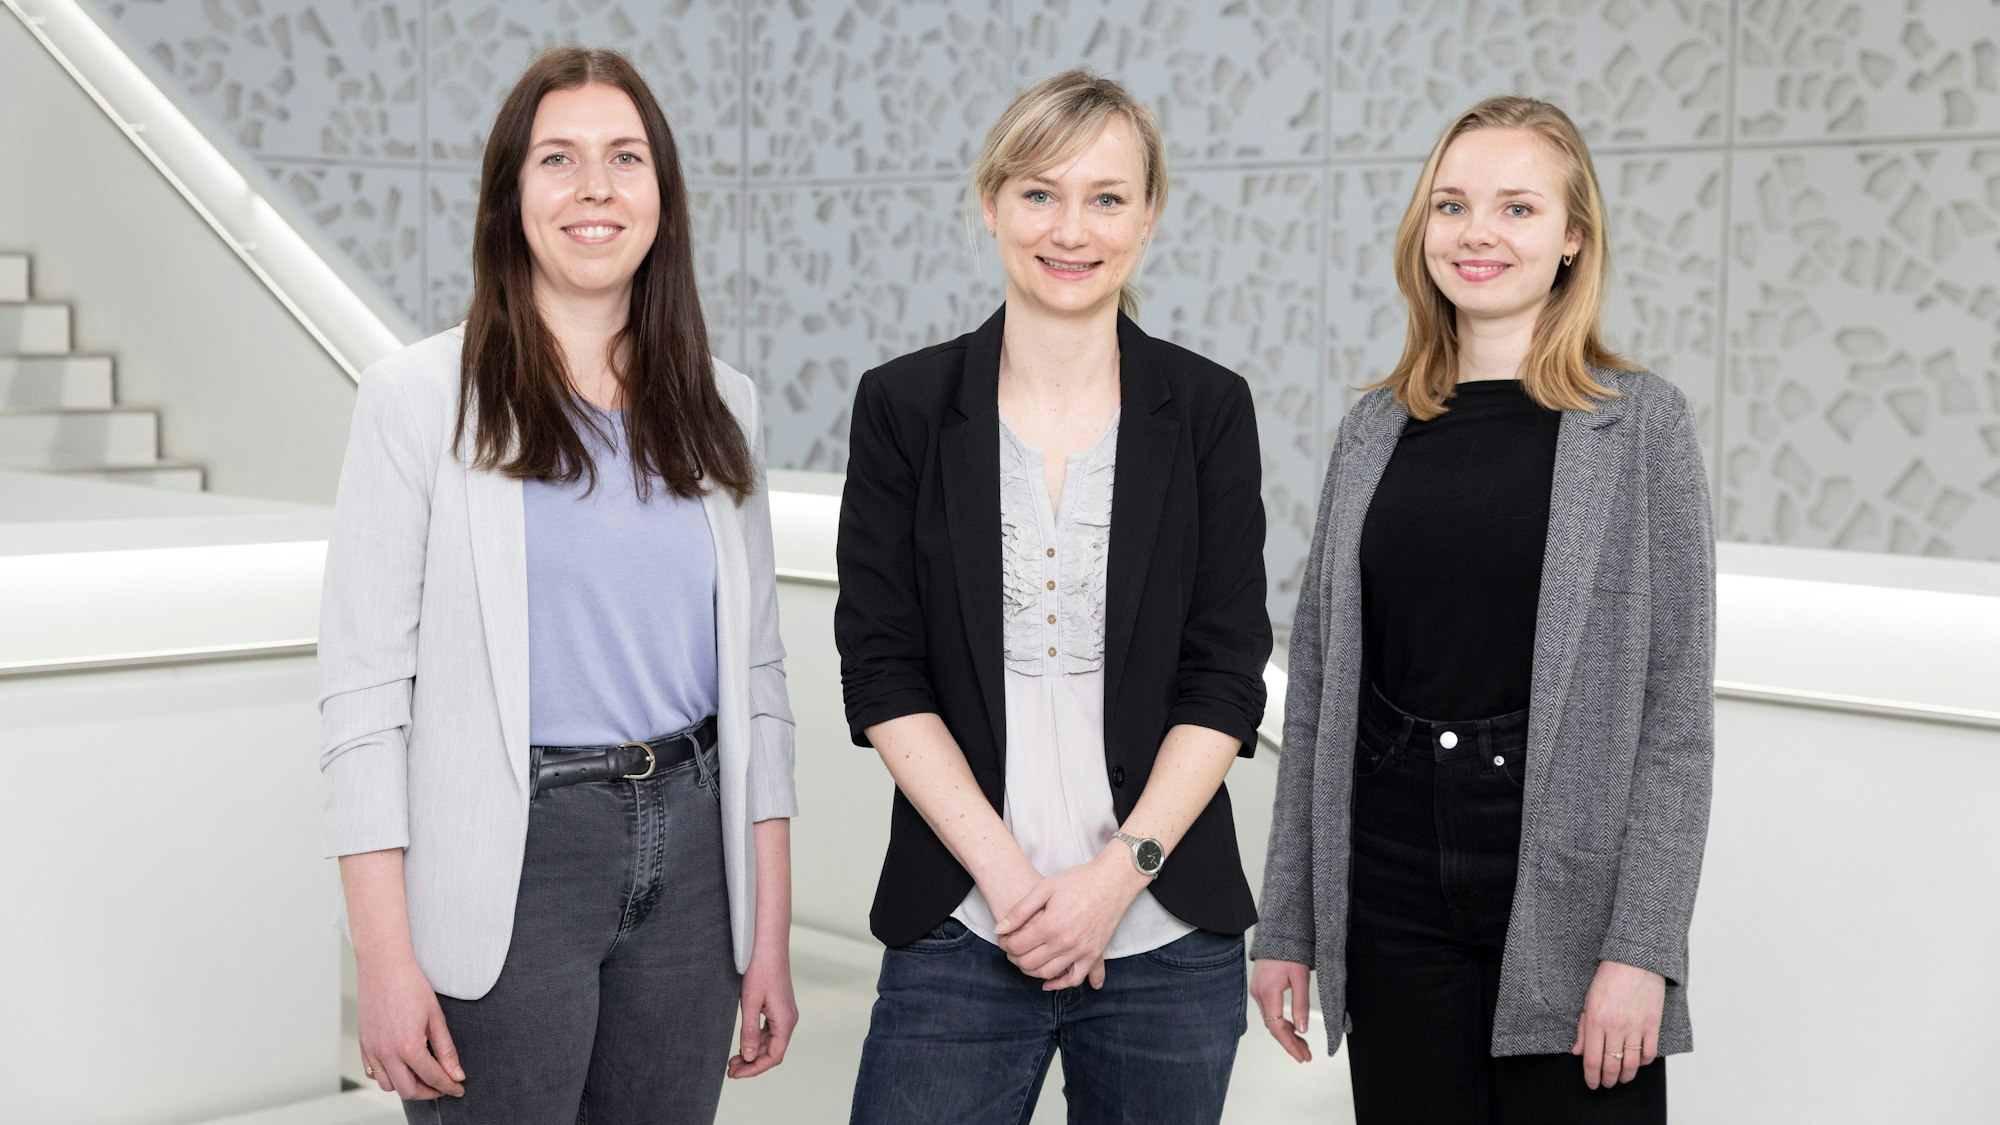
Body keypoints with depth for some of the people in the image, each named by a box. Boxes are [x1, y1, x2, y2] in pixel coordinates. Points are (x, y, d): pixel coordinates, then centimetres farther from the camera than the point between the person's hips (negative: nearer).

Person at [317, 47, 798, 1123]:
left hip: (688, 848, 4)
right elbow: (363, 683, -7)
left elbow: (753, 672, 11)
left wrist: (770, 932, 7)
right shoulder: (421, 397, -4)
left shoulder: (717, 407, 8)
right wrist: (385, 955, -12)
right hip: (508, 864, -4)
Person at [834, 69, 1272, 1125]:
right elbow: (882, 673, -1)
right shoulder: (904, 405, 2)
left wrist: (1117, 874, -10)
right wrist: (1005, 872, -10)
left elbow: (1226, 678, 0)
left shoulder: (1208, 409, 3)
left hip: (1166, 932, 1)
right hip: (959, 928, 0)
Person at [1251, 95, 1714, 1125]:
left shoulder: (1641, 421, -3)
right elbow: (1317, 683, 8)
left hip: (1568, 898, -3)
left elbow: (1675, 705, -7)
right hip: (1391, 902, 3)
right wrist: (1285, 923, 6)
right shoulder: (1373, 431, 7)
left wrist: (1642, 948, -13)